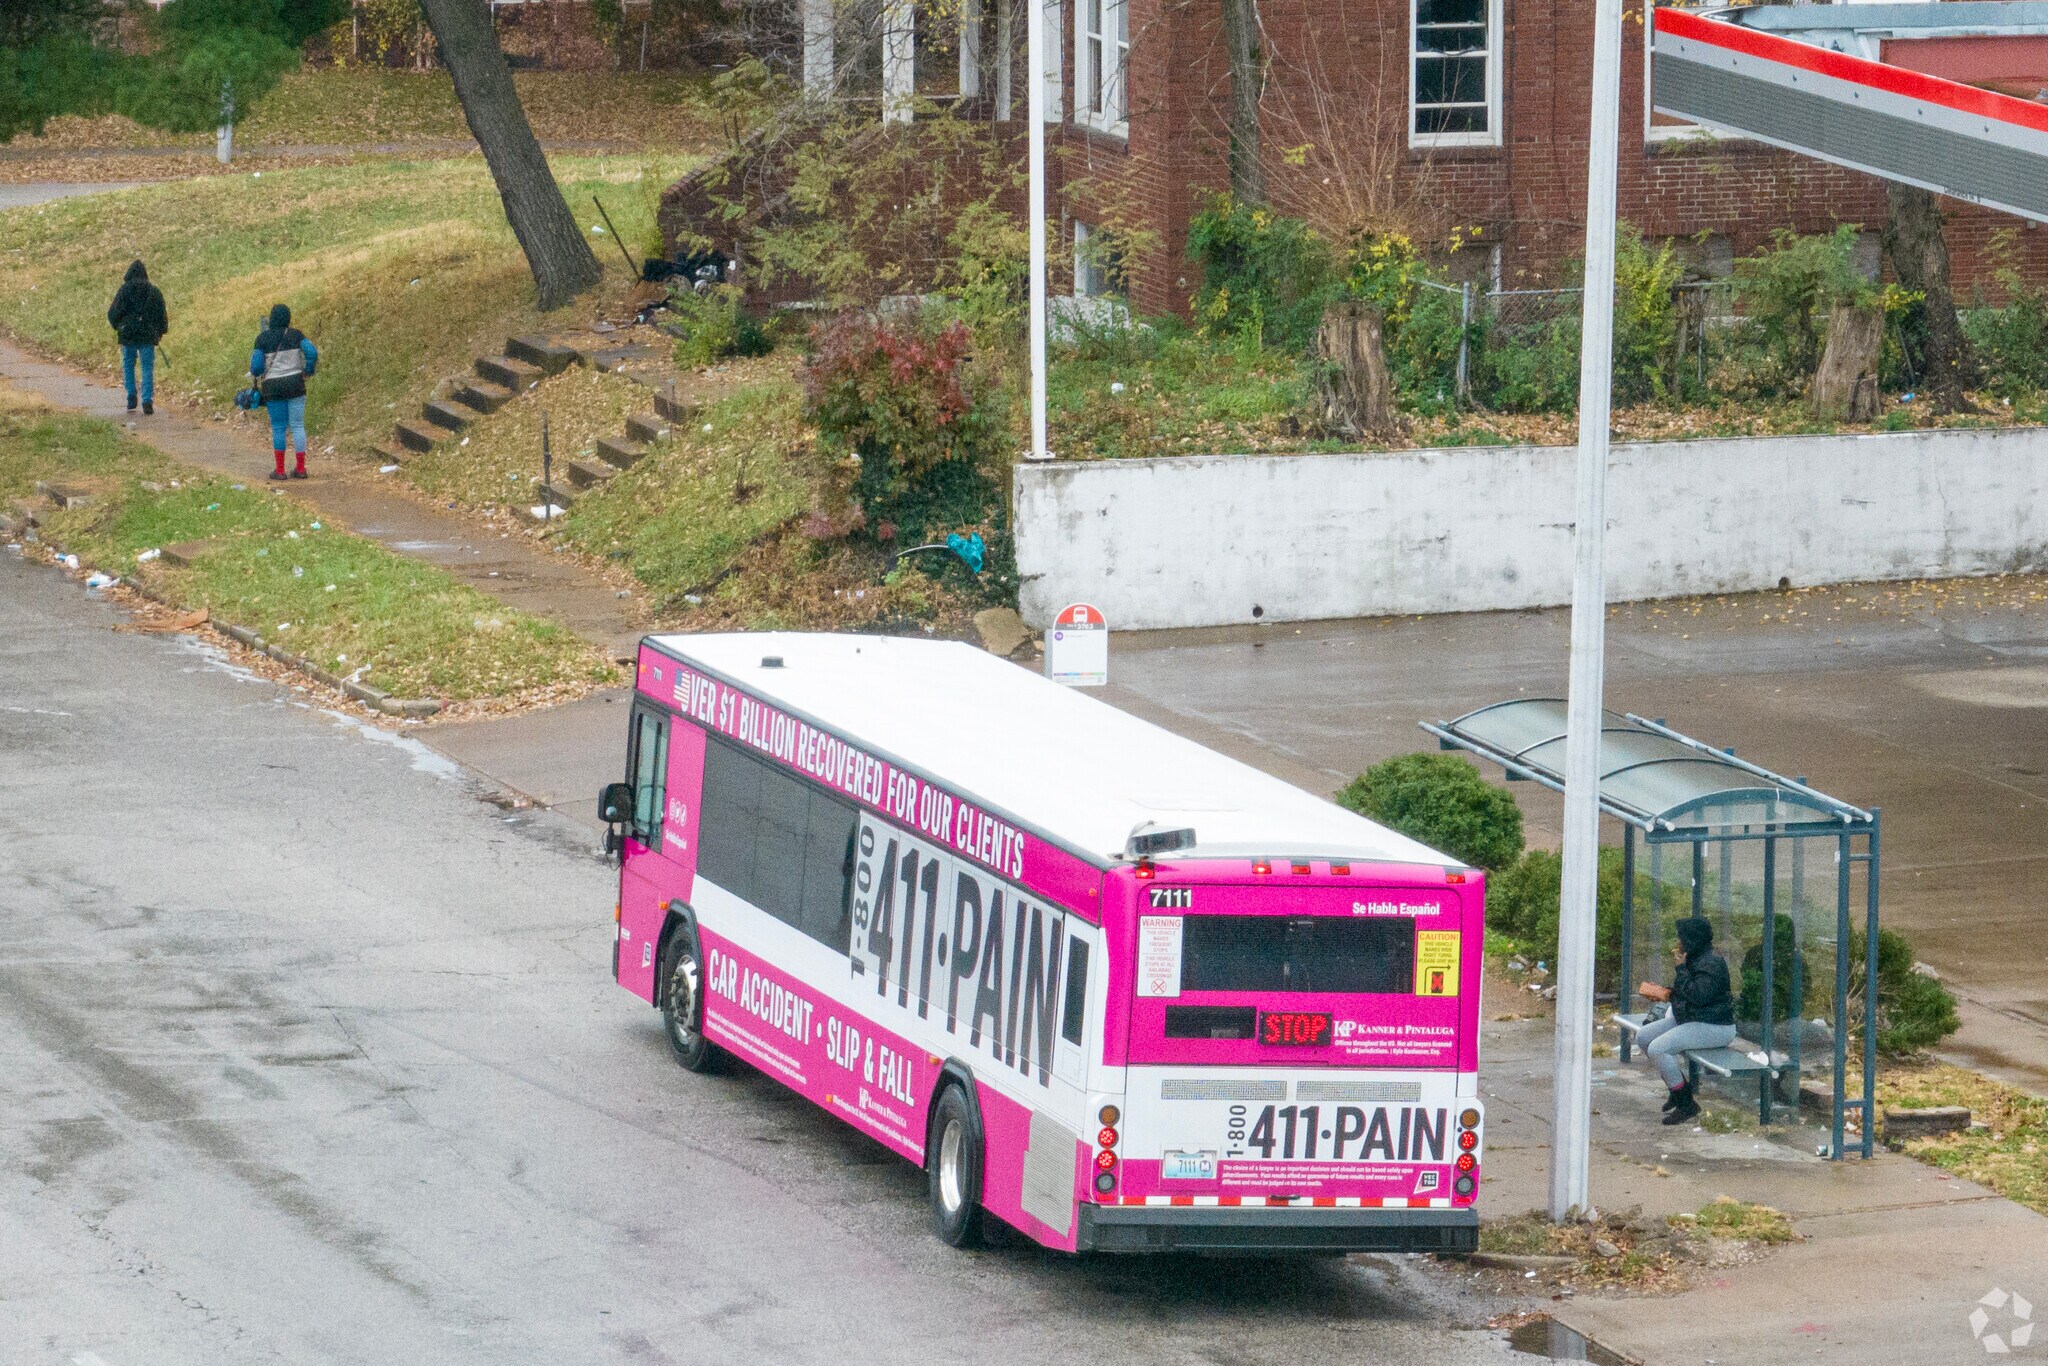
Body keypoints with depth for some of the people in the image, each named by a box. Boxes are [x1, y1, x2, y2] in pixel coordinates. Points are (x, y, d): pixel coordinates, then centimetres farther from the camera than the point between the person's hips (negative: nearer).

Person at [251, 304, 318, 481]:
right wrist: (308, 371, 7)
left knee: (278, 427, 7)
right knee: (297, 425, 7)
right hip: (295, 384, 1)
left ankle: (280, 469, 7)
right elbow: (312, 353, -11)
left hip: (272, 386, -1)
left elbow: (256, 368, -7)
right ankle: (301, 468, 7)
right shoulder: (296, 335, -1)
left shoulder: (263, 338, -6)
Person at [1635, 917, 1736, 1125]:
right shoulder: (1695, 959, 13)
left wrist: (1681, 968, -22)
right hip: (1689, 1020, 11)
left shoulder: (1711, 964, -19)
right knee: (1643, 1036, 10)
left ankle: (1686, 1104, -16)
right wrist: (1665, 993, 5)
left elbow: (1699, 996, -29)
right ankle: (1679, 1087, 15)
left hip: (1713, 1027, -11)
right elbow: (1684, 992, 24)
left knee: (1657, 1048, -25)